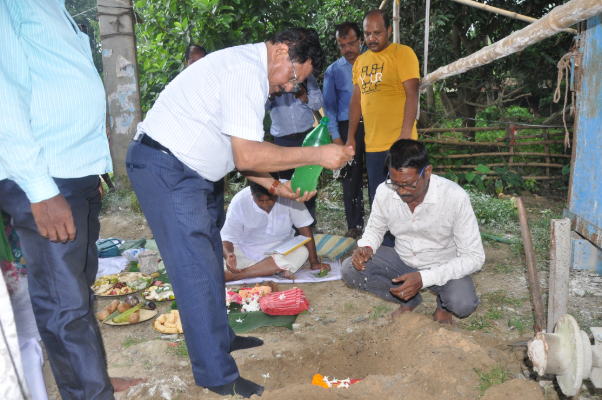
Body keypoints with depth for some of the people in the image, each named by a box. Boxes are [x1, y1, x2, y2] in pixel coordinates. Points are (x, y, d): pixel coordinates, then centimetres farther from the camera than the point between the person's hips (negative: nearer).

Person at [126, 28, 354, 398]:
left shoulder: (245, 66, 14)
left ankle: (220, 337, 36)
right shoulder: (248, 70, -19)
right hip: (166, 169, -11)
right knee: (196, 270, -6)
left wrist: (276, 186, 5)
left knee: (210, 258, 18)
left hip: (187, 169, 11)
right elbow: (246, 156, -26)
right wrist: (317, 155, -20)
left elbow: (238, 151, 14)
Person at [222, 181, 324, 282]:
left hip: (281, 251, 1)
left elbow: (304, 227, -12)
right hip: (246, 251, -1)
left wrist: (314, 261, -12)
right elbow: (227, 238, -16)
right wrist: (228, 256, -38)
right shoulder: (240, 202, -18)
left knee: (302, 252, -31)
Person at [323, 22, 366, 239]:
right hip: (347, 127, 1)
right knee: (351, 177, 4)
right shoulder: (333, 71, 9)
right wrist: (336, 136, 0)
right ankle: (354, 225, 16)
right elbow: (330, 106, 7)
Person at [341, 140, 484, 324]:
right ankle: (409, 301, 3)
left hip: (443, 267, -3)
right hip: (402, 261, 3)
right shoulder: (384, 191, -17)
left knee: (462, 303, -34)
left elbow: (474, 257, -22)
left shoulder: (455, 198, -27)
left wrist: (424, 278, -32)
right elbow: (375, 229, 4)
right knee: (350, 269, -18)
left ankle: (444, 305, 6)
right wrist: (366, 248, -21)